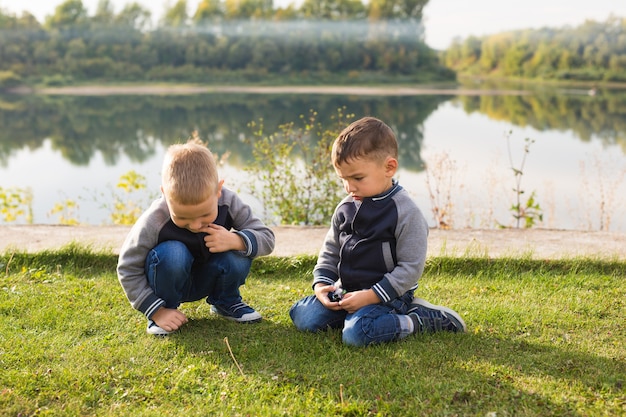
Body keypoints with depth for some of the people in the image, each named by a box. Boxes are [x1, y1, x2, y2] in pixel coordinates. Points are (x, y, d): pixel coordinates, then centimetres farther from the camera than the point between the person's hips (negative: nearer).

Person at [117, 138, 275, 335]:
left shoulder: (229, 203, -25)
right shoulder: (154, 221, -31)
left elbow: (267, 238, -17)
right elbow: (128, 269, -19)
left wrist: (235, 241, -37)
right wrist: (157, 311, -21)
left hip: (206, 280, 3)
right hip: (170, 281, -2)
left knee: (239, 254, -27)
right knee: (172, 253, -35)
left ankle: (225, 302, 5)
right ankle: (164, 312, -7)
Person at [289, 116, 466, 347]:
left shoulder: (406, 212, -15)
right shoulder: (345, 208, 5)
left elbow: (410, 268, -17)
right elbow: (330, 252, 15)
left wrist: (370, 296, -22)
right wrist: (321, 284, -3)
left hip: (388, 295, -6)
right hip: (345, 291, 6)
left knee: (356, 334, -30)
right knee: (302, 317, -7)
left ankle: (422, 319, -9)